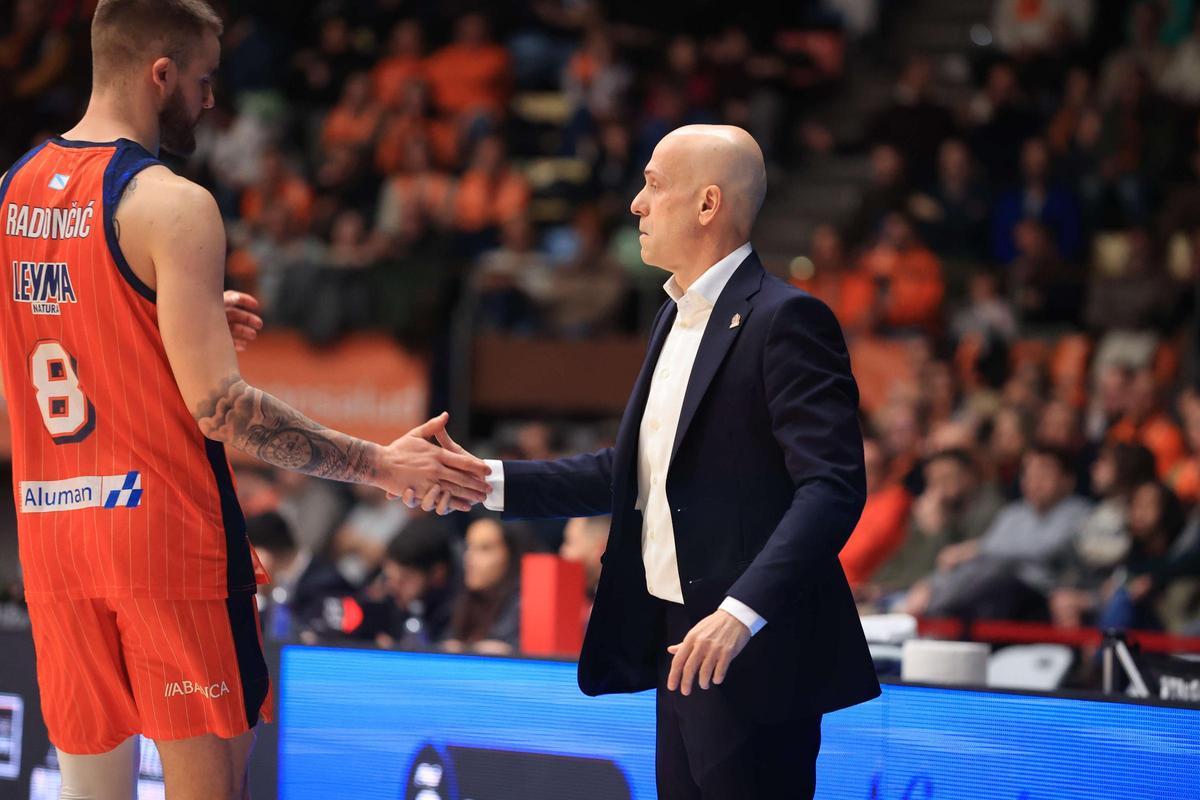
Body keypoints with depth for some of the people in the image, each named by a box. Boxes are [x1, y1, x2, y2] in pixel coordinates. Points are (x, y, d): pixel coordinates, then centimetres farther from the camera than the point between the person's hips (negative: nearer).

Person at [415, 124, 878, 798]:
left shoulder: (785, 320, -13)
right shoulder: (677, 318, 16)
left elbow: (833, 487, -21)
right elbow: (632, 473, 19)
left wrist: (743, 611, -31)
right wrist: (491, 482, 11)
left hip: (752, 651, -9)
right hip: (681, 643, 9)